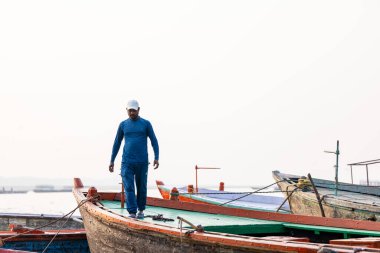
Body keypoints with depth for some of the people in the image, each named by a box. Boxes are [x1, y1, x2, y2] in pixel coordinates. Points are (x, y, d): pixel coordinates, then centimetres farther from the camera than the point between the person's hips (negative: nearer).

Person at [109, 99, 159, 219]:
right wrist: (112, 161, 10)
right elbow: (117, 143, 12)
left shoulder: (146, 124, 2)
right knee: (128, 188, -9)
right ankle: (132, 213, -11)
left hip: (142, 162, -1)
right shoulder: (123, 124, 8)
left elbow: (154, 141, 1)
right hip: (127, 162, 1)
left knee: (141, 187, 8)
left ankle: (141, 210, 26)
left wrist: (156, 158, -9)